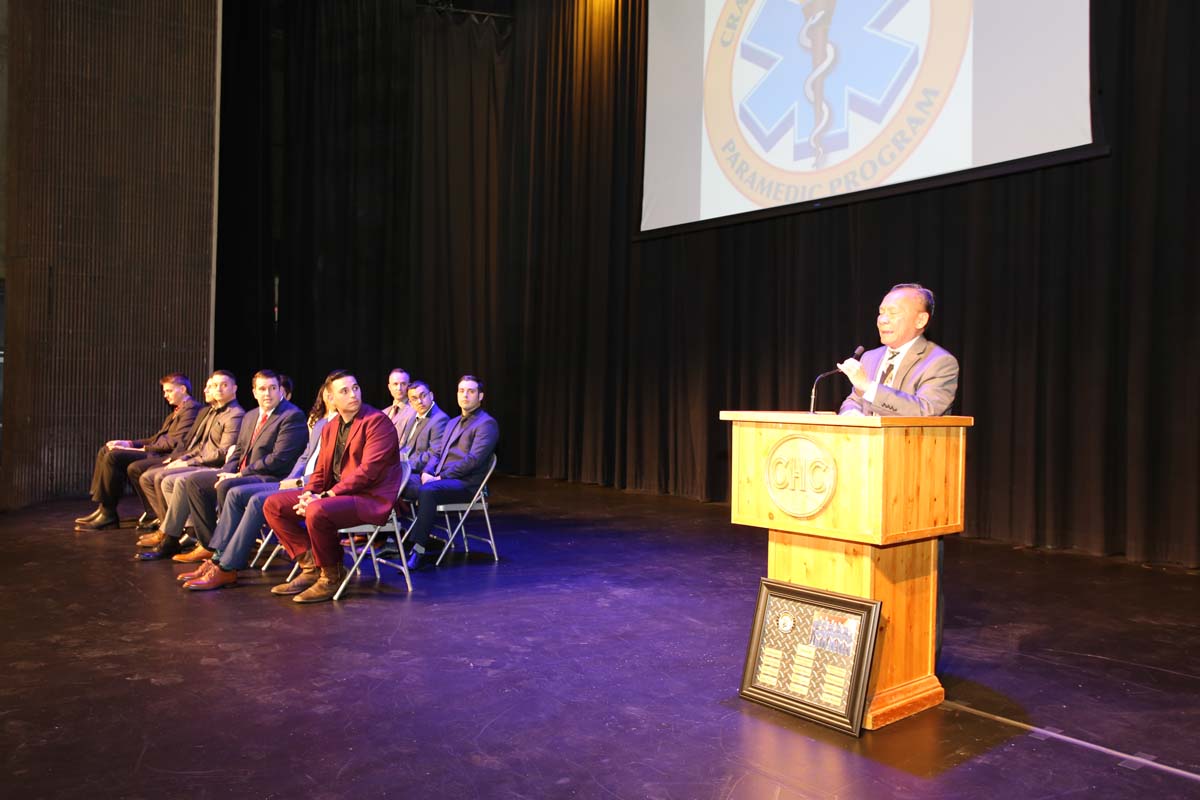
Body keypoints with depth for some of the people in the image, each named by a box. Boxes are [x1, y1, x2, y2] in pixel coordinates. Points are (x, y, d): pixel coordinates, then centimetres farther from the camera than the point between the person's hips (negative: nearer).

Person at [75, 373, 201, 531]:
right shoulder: (177, 410, 24)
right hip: (156, 451, 11)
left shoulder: (191, 409, -10)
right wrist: (130, 443, 7)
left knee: (114, 456, -21)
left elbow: (174, 442, -19)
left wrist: (143, 448, -15)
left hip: (164, 457, -11)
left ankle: (108, 513, -11)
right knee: (105, 450, 8)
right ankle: (102, 508, 3)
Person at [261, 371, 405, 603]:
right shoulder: (330, 428, 16)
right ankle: (311, 566, 5)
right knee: (273, 505, 2)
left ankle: (332, 576, -10)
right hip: (334, 495, 9)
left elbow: (368, 470, -19)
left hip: (370, 498, -9)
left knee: (316, 512, -34)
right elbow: (320, 471, 16)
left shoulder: (377, 421, -10)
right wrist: (308, 494, -7)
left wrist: (327, 495, -21)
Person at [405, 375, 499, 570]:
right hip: (441, 480, 8)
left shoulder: (487, 424, -4)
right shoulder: (452, 423, 25)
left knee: (427, 491, -34)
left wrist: (441, 476, -17)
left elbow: (473, 460, -15)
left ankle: (419, 551, -30)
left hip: (466, 484, -8)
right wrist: (426, 472, 0)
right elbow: (438, 454, 23)